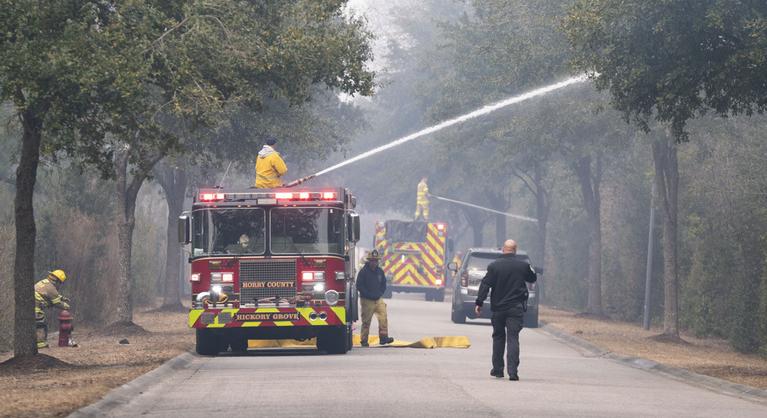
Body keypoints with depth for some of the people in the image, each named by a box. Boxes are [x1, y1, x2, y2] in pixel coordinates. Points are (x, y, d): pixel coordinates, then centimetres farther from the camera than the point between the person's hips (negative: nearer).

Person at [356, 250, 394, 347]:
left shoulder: (380, 271, 10)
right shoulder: (363, 271, -7)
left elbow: (383, 284, 20)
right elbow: (359, 286, -8)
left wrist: (380, 293, 4)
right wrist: (369, 295, -12)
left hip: (378, 299, 4)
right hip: (367, 300, -4)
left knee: (383, 317, -11)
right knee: (366, 321, 0)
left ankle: (383, 337, -14)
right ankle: (364, 340, 7)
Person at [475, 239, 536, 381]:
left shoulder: (494, 266, -5)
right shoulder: (523, 265, -3)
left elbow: (485, 285, -7)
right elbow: (532, 279, 15)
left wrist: (479, 303, -4)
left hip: (498, 308, 1)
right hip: (516, 308, -1)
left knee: (498, 337, 15)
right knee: (513, 338, -4)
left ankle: (497, 369, 20)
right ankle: (513, 370, -17)